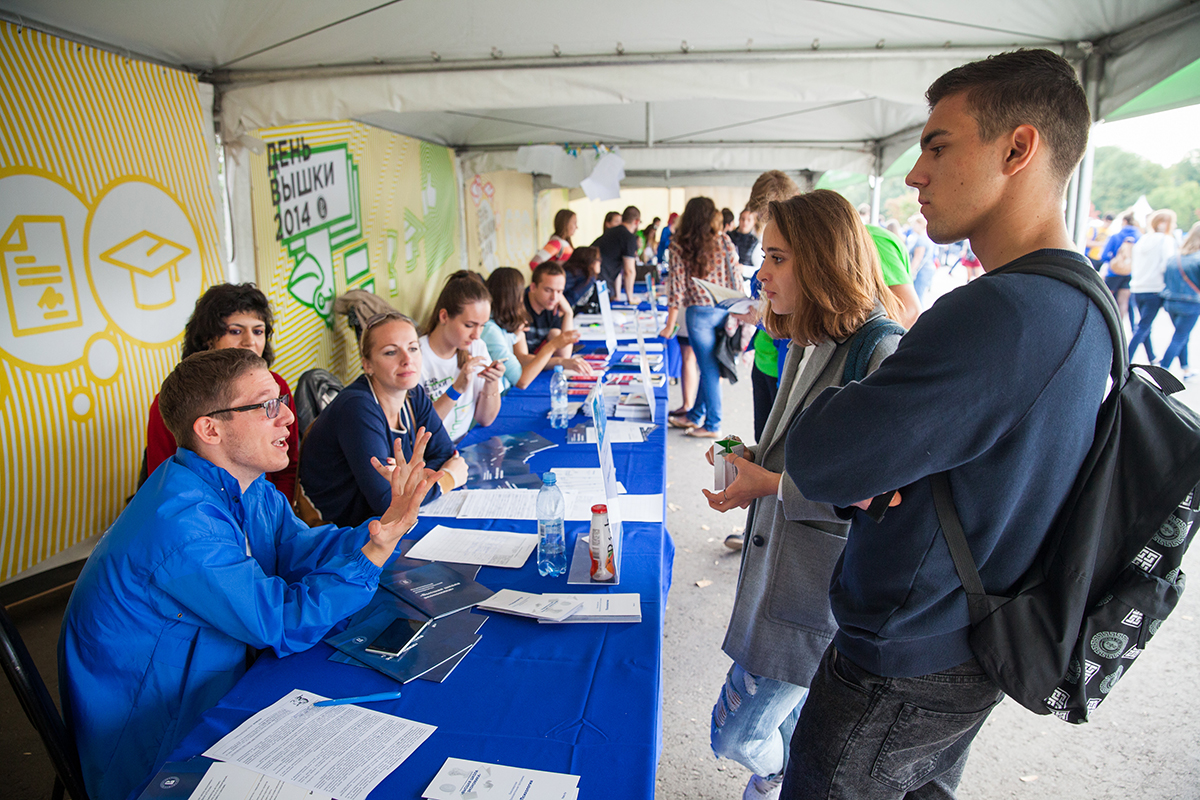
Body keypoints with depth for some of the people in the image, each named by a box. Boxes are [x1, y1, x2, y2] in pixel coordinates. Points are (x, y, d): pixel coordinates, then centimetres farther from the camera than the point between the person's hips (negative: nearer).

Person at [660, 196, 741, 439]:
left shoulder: (679, 245, -5)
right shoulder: (725, 242, 1)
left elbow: (677, 285, -6)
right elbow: (737, 280, 2)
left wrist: (670, 325, -2)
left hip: (700, 312, -3)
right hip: (725, 311, 4)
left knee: (709, 369, 5)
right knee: (710, 366, 15)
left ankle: (713, 425, 14)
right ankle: (695, 416, 30)